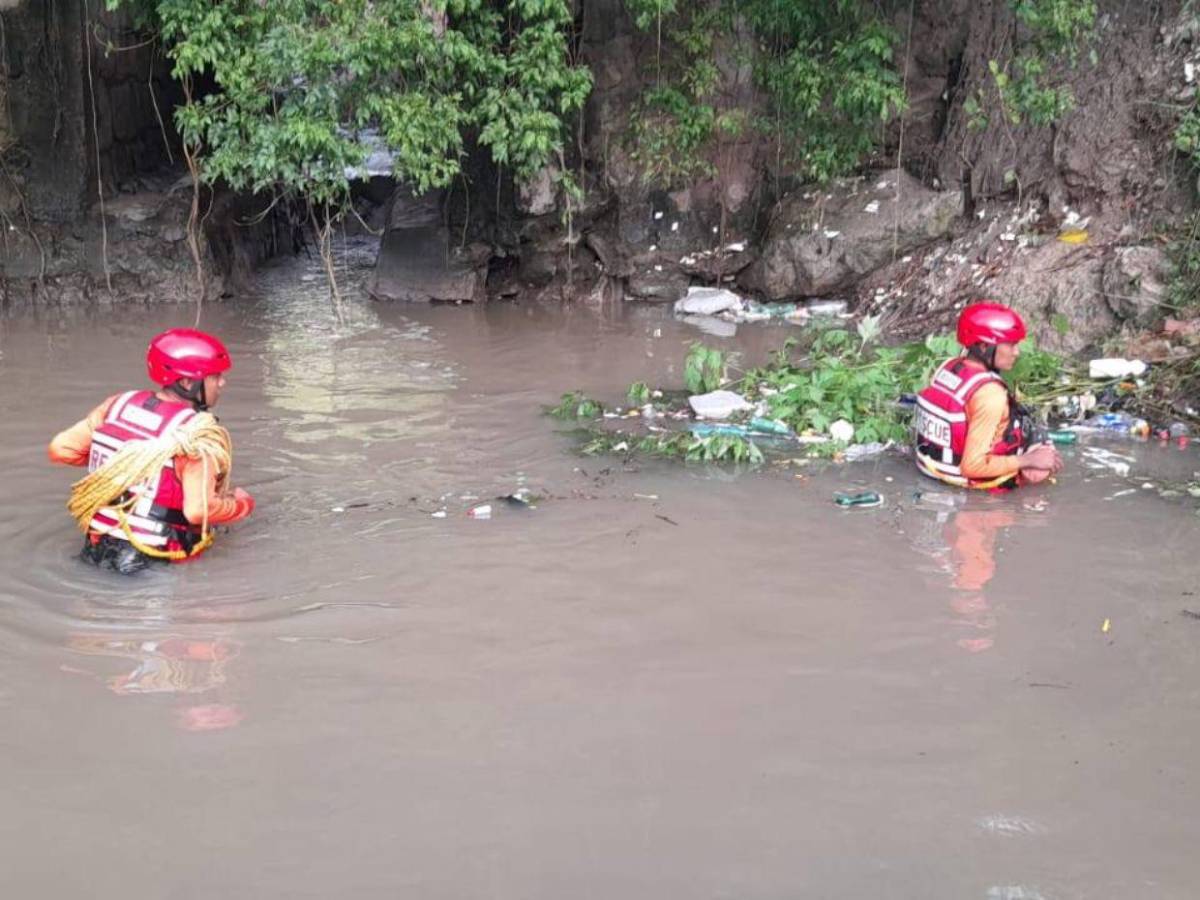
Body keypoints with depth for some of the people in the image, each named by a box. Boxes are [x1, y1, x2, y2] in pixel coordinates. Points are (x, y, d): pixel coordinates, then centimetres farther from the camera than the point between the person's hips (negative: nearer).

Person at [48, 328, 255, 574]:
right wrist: (242, 504, -2)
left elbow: (60, 448, 7)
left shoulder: (121, 403, 5)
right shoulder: (201, 434, -14)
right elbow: (197, 511, -21)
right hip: (155, 560, -7)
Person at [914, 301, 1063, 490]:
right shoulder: (990, 393, -31)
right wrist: (1029, 460, -23)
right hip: (968, 477, -7)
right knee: (1050, 460, 14)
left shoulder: (947, 367, -7)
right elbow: (973, 466, -31)